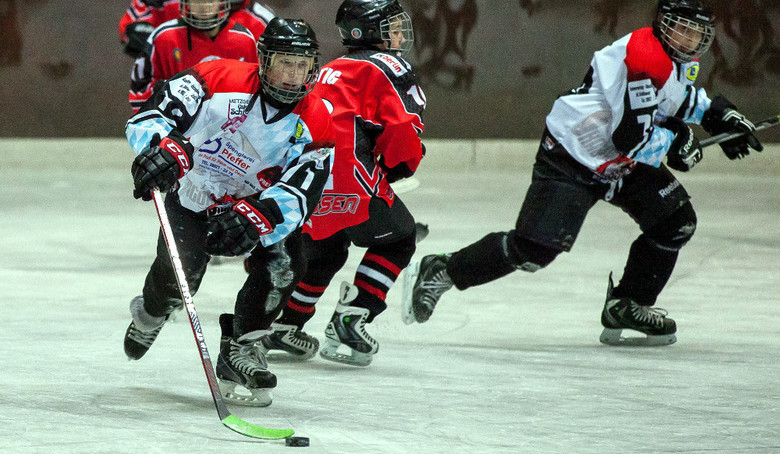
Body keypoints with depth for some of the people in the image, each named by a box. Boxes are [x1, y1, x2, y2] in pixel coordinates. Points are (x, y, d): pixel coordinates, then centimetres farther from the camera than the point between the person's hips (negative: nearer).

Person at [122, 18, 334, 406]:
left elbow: (297, 195, -26)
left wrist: (253, 218, -44)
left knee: (282, 264, -24)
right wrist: (166, 149, -49)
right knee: (179, 275, -22)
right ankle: (150, 313, 16)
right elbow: (150, 115, -27)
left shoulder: (315, 124, -17)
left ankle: (240, 349, -4)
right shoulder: (222, 81, -24)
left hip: (257, 201, 2)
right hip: (194, 195, -2)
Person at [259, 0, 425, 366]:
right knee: (397, 238, 11)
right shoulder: (388, 66, 3)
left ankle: (284, 325, 29)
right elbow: (403, 131, -9)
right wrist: (398, 168, 9)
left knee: (325, 249, 29)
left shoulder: (331, 71, 28)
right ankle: (348, 321, 2)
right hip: (346, 176, -8)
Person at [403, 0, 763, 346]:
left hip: (622, 162, 10)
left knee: (676, 222, 2)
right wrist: (674, 141, -15)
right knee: (534, 248, -17)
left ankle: (626, 308, 12)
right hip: (570, 157, -10)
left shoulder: (683, 59, 3)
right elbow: (630, 138, -31)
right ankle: (439, 272, -3)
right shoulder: (644, 54, -28)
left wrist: (715, 112, 15)